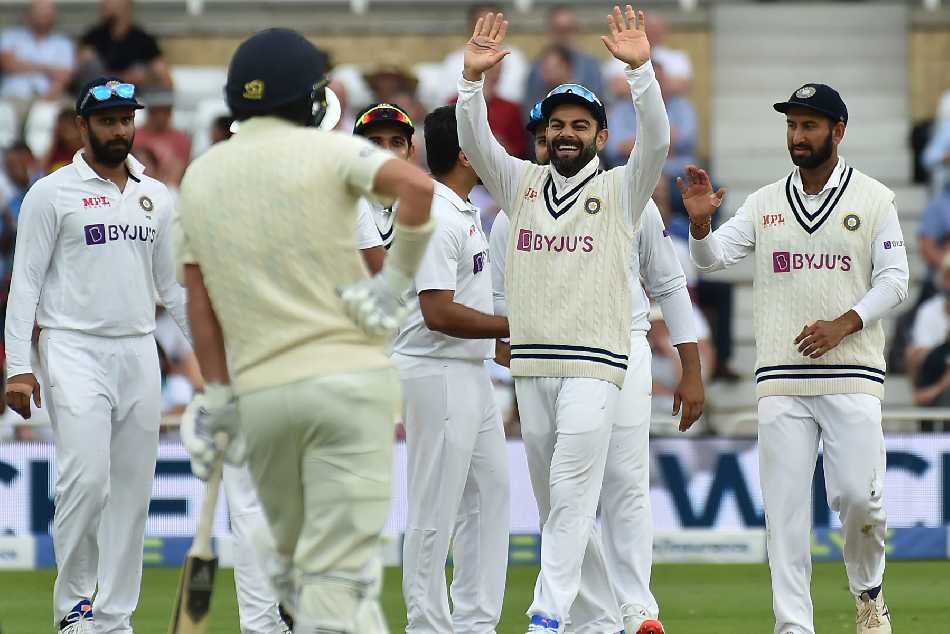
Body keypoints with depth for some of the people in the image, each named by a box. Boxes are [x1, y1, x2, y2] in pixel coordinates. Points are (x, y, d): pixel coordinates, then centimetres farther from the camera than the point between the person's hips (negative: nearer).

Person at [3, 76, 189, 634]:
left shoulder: (156, 197, 14)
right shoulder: (52, 193, -1)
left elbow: (173, 283, 19)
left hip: (139, 353, 5)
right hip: (75, 352, -5)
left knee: (132, 489, 3)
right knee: (87, 478, -18)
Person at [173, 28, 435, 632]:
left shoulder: (199, 177, 12)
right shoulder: (329, 151, -2)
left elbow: (200, 300, 9)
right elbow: (417, 185, -21)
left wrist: (218, 397, 10)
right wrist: (398, 278, -12)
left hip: (259, 394, 4)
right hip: (349, 377, -4)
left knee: (294, 560, 19)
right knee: (338, 568, -7)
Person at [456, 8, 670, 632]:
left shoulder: (621, 189, 5)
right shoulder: (521, 183, 14)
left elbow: (657, 140, -12)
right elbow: (476, 142, 1)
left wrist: (641, 70, -25)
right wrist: (473, 78, -16)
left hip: (594, 363, -5)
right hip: (531, 363, 5)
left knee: (572, 491, -14)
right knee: (552, 498, 8)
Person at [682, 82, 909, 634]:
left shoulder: (874, 199, 5)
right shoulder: (765, 204, 12)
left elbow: (894, 279, 0)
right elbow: (712, 257, 4)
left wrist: (843, 325, -14)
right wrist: (700, 221, -18)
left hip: (852, 375, -2)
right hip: (781, 381, 2)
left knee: (858, 495, -11)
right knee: (785, 506, -2)